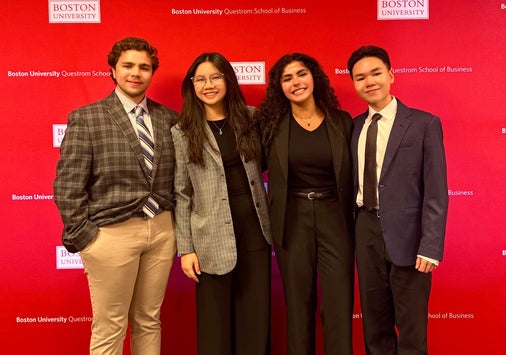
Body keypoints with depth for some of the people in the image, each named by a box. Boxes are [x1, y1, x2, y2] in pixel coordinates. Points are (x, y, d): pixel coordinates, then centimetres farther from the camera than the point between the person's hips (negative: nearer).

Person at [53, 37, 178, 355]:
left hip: (162, 230, 4)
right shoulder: (86, 119, -4)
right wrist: (82, 237, -8)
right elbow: (67, 185, -6)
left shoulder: (169, 118, 6)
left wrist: (177, 225, 6)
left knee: (149, 323, 16)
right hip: (113, 233, -3)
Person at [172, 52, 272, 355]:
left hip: (255, 229, 3)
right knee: (215, 321, 8)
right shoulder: (183, 132, -1)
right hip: (212, 238, -2)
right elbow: (182, 194, -1)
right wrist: (186, 248, -4)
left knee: (256, 315, 9)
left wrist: (271, 221, 3)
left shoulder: (250, 118, 6)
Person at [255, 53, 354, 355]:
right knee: (298, 304, 11)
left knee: (339, 305, 3)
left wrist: (353, 221, 2)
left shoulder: (342, 121, 1)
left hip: (335, 218, 0)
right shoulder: (271, 123, -1)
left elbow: (352, 174, 5)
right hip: (292, 221, 0)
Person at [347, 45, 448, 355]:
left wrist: (430, 247, -14)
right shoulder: (354, 126, 8)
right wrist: (349, 230, 1)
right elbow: (353, 182, 8)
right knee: (374, 322, 16)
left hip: (406, 233, -4)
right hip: (366, 230, 4)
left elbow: (436, 192, -9)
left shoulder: (424, 124, -5)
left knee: (411, 329, 9)